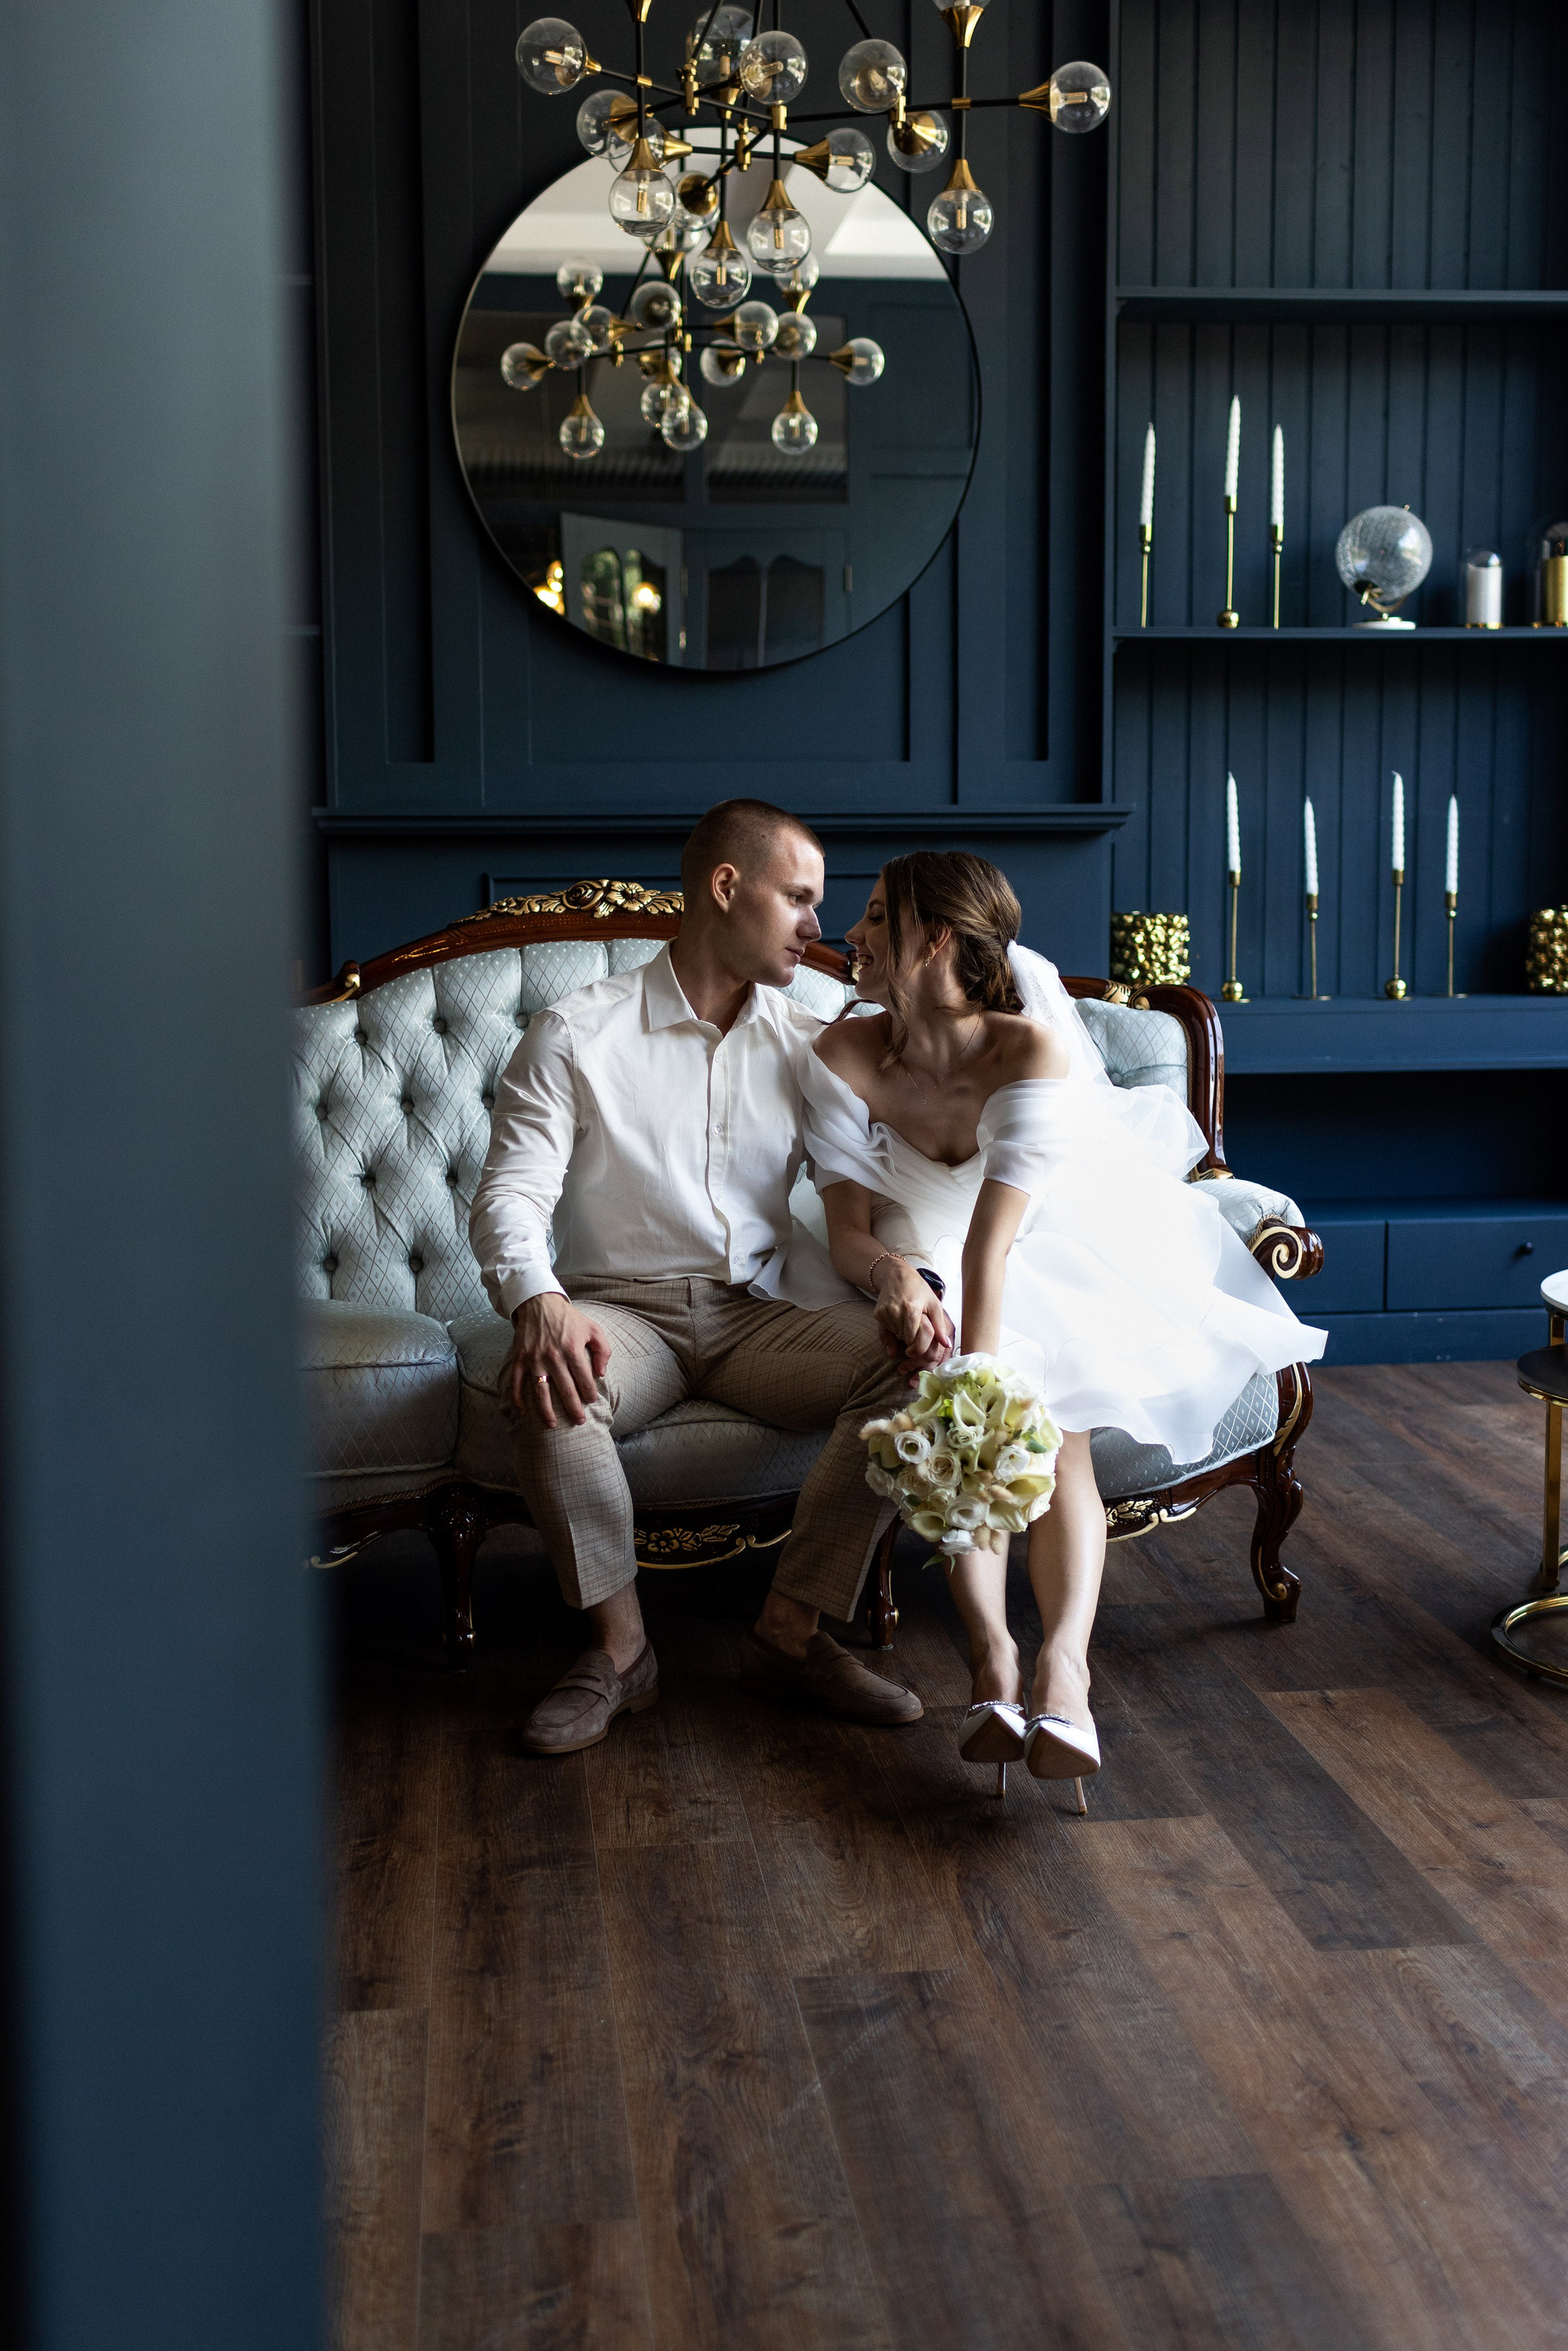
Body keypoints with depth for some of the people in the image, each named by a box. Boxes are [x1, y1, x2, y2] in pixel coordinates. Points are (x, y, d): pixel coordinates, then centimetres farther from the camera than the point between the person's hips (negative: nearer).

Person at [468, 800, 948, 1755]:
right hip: (622, 1308, -3)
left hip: (752, 1315, 4)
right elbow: (509, 1196, -9)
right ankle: (620, 1643, -15)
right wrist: (539, 1303, -31)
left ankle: (792, 1631, -15)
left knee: (913, 1358, -23)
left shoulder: (808, 1047, 11)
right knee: (546, 1386, -37)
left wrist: (900, 1272, -18)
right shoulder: (577, 1034, -1)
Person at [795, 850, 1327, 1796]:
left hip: (1051, 1267, -1)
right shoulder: (848, 1053, -13)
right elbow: (849, 1229, -15)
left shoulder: (1033, 1050, -24)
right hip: (915, 1274, 2)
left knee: (1055, 1423, -30)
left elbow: (991, 1239, -35)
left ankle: (1062, 1664, -47)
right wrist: (890, 1275, -38)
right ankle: (993, 1651, -43)